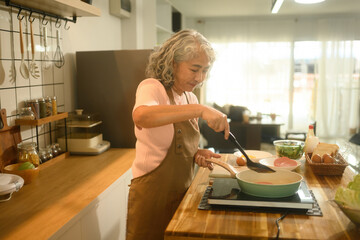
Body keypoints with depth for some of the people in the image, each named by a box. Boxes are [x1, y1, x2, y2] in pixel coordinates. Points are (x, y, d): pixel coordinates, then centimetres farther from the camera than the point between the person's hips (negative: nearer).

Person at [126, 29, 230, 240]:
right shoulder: (152, 87, -15)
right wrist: (200, 110, -42)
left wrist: (197, 154, -2)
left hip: (182, 192, 7)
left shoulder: (190, 98, 7)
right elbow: (141, 117, -40)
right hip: (153, 195, -6)